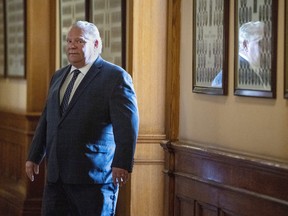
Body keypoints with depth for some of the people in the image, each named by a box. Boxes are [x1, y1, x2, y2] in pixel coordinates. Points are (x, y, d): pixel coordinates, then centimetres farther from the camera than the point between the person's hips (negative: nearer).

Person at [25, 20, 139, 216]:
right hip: (56, 176, 7)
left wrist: (122, 163, -22)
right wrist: (35, 157, 19)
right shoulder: (59, 77, 17)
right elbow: (46, 119, 22)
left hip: (94, 176, -6)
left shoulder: (116, 77, -6)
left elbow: (128, 124, -13)